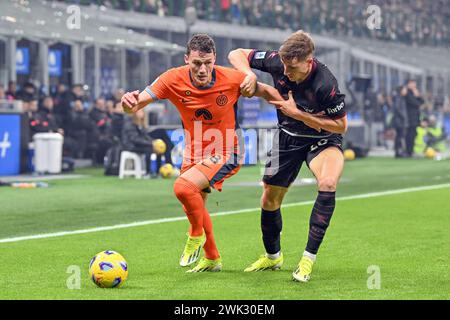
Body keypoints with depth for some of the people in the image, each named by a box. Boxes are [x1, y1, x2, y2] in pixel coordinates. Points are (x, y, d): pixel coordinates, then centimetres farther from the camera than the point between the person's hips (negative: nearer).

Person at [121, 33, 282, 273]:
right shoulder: (173, 80, -19)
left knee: (183, 187, -27)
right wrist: (129, 103, -47)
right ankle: (212, 259, 43)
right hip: (194, 154, 5)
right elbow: (135, 105, -24)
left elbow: (265, 91, -5)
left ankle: (196, 236, 1)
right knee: (193, 208, 19)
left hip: (225, 154, -5)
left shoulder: (232, 79, -22)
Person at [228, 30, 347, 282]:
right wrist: (250, 76, -28)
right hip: (288, 136, 5)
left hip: (323, 138, -4)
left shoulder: (326, 84, -33)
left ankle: (309, 259, -26)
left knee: (328, 183, -34)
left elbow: (341, 126, -22)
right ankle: (273, 256, 36)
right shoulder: (277, 62, -21)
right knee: (270, 199, 8)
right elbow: (237, 54, -7)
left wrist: (298, 113, -27)